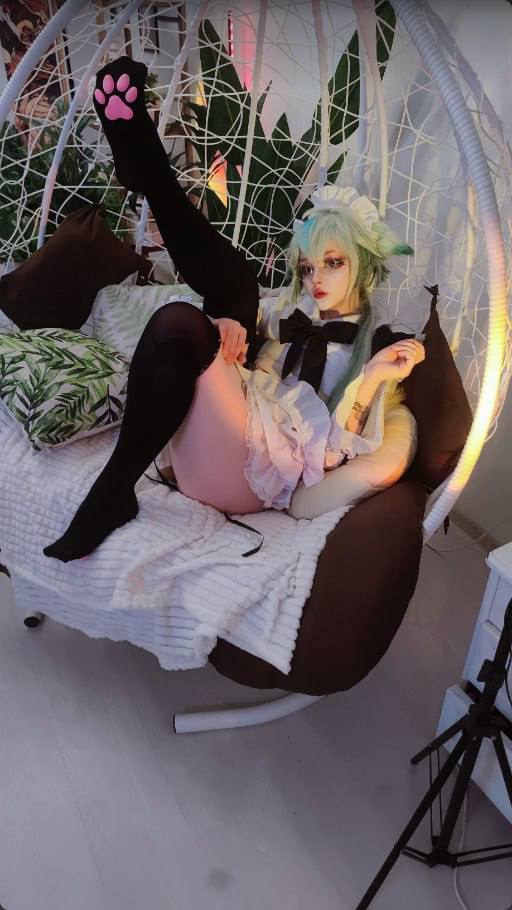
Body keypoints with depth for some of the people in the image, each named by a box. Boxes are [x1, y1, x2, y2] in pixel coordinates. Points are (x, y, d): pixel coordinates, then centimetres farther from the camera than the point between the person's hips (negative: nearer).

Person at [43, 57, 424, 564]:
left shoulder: (377, 348, 6)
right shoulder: (288, 309, 21)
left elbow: (327, 454, -7)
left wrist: (372, 379, -20)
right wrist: (225, 325, -9)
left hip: (252, 473, -5)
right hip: (204, 434, 5)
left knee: (177, 323, -29)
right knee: (232, 278, -6)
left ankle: (114, 489, -22)